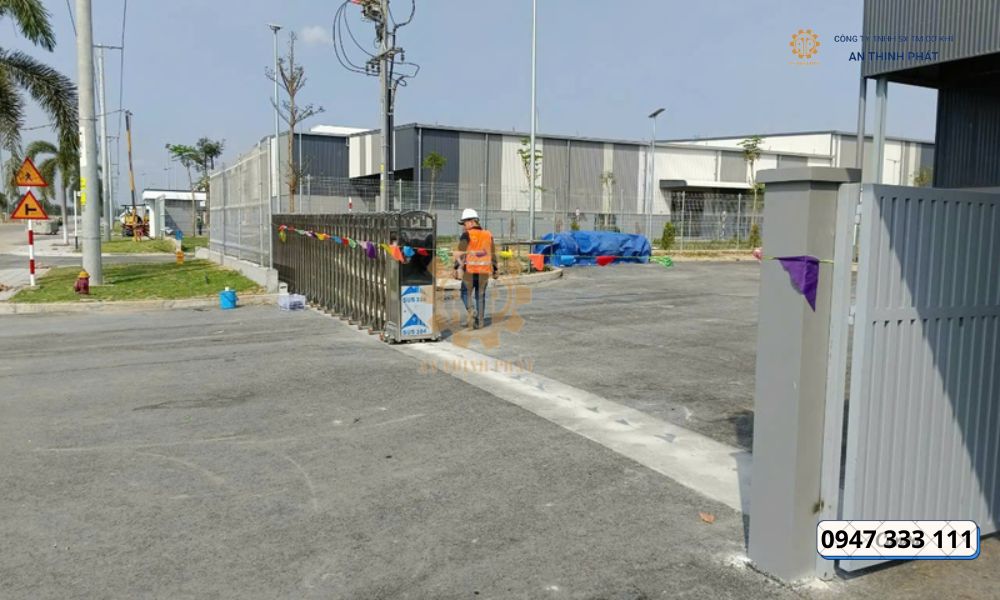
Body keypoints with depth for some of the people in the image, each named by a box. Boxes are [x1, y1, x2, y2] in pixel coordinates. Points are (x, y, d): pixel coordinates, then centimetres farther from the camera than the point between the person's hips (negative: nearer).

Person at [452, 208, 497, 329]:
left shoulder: (466, 235, -6)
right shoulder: (488, 235, 10)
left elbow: (461, 254, -11)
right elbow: (493, 254, 14)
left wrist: (457, 269, -9)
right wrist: (495, 269, 21)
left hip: (470, 271, -4)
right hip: (484, 271, 4)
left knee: (466, 293, 9)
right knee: (480, 296, 10)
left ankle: (471, 312, -14)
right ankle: (480, 321, 10)